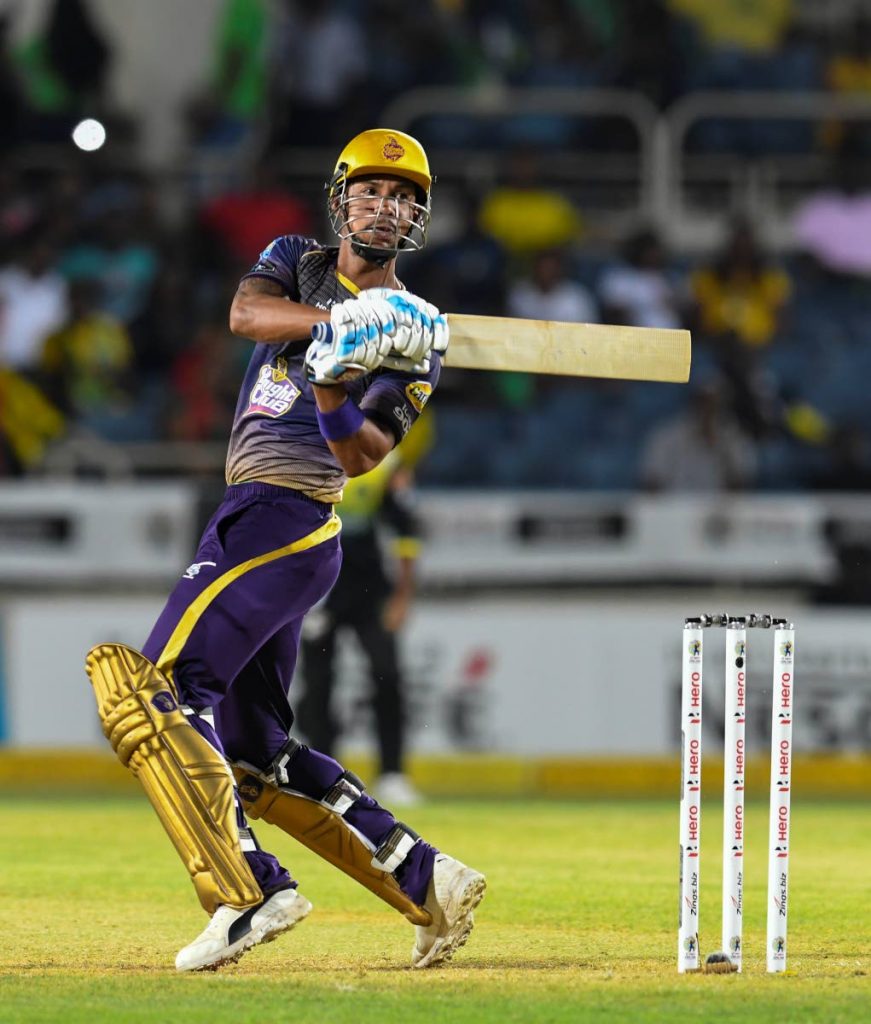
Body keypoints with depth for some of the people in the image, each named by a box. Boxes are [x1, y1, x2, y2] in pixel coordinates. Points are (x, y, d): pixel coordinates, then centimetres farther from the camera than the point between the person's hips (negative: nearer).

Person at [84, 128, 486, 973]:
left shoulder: (414, 333, 1)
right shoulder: (297, 263, 15)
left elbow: (364, 454, -10)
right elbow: (245, 313, -9)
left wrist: (333, 389, -28)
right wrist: (338, 319, -23)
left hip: (284, 519, -8)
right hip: (252, 517, 8)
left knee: (151, 692, -20)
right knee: (251, 752, 9)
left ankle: (246, 891, -27)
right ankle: (425, 881, 8)